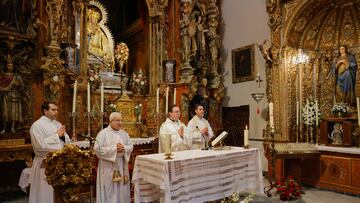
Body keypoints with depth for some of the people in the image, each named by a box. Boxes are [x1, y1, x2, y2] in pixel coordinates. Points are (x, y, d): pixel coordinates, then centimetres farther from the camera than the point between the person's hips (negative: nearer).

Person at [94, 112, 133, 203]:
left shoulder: (124, 134, 8)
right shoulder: (103, 133, -8)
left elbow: (131, 147, 6)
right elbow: (97, 149, -15)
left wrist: (124, 148, -15)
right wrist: (113, 148, -20)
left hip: (121, 165, 5)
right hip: (108, 166, -5)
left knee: (122, 188, 11)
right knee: (109, 190, 3)